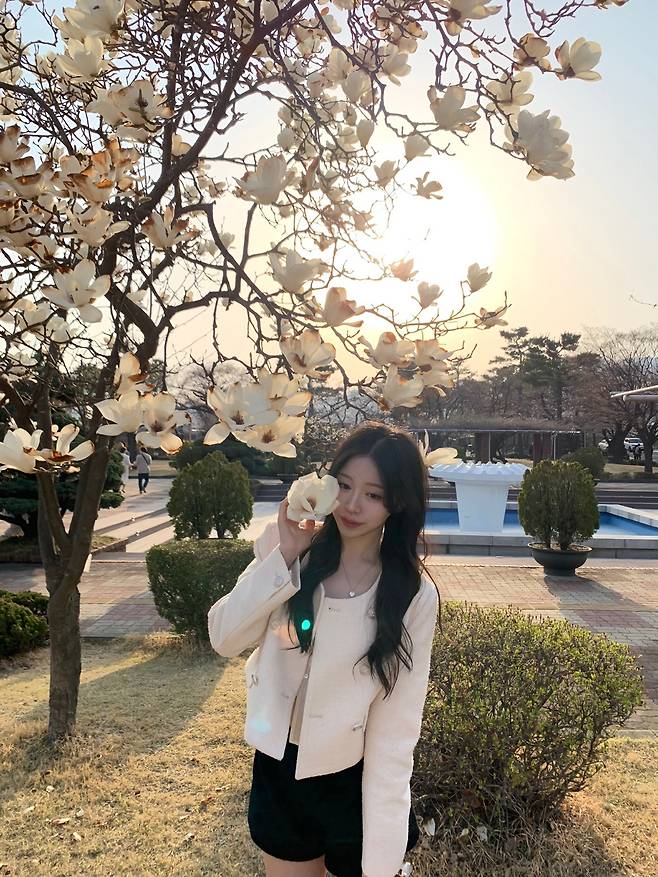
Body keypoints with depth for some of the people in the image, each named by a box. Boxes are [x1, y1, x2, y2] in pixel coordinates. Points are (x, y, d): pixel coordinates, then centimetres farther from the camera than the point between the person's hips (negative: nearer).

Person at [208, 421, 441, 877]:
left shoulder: (413, 594, -17)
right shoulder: (289, 547, -10)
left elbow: (395, 728, -16)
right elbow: (224, 639, -14)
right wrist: (283, 557, -25)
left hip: (355, 781, -2)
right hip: (278, 768, 3)